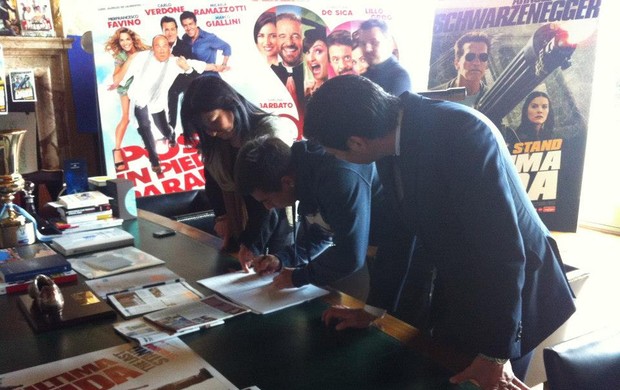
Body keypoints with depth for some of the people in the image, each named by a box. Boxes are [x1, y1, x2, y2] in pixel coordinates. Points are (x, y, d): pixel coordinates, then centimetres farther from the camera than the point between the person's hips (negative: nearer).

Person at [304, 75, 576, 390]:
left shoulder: (464, 133, -30)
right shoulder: (393, 137, -8)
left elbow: (502, 247, -28)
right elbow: (400, 227, 2)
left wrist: (497, 354, -23)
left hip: (512, 290, -6)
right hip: (453, 292, 7)